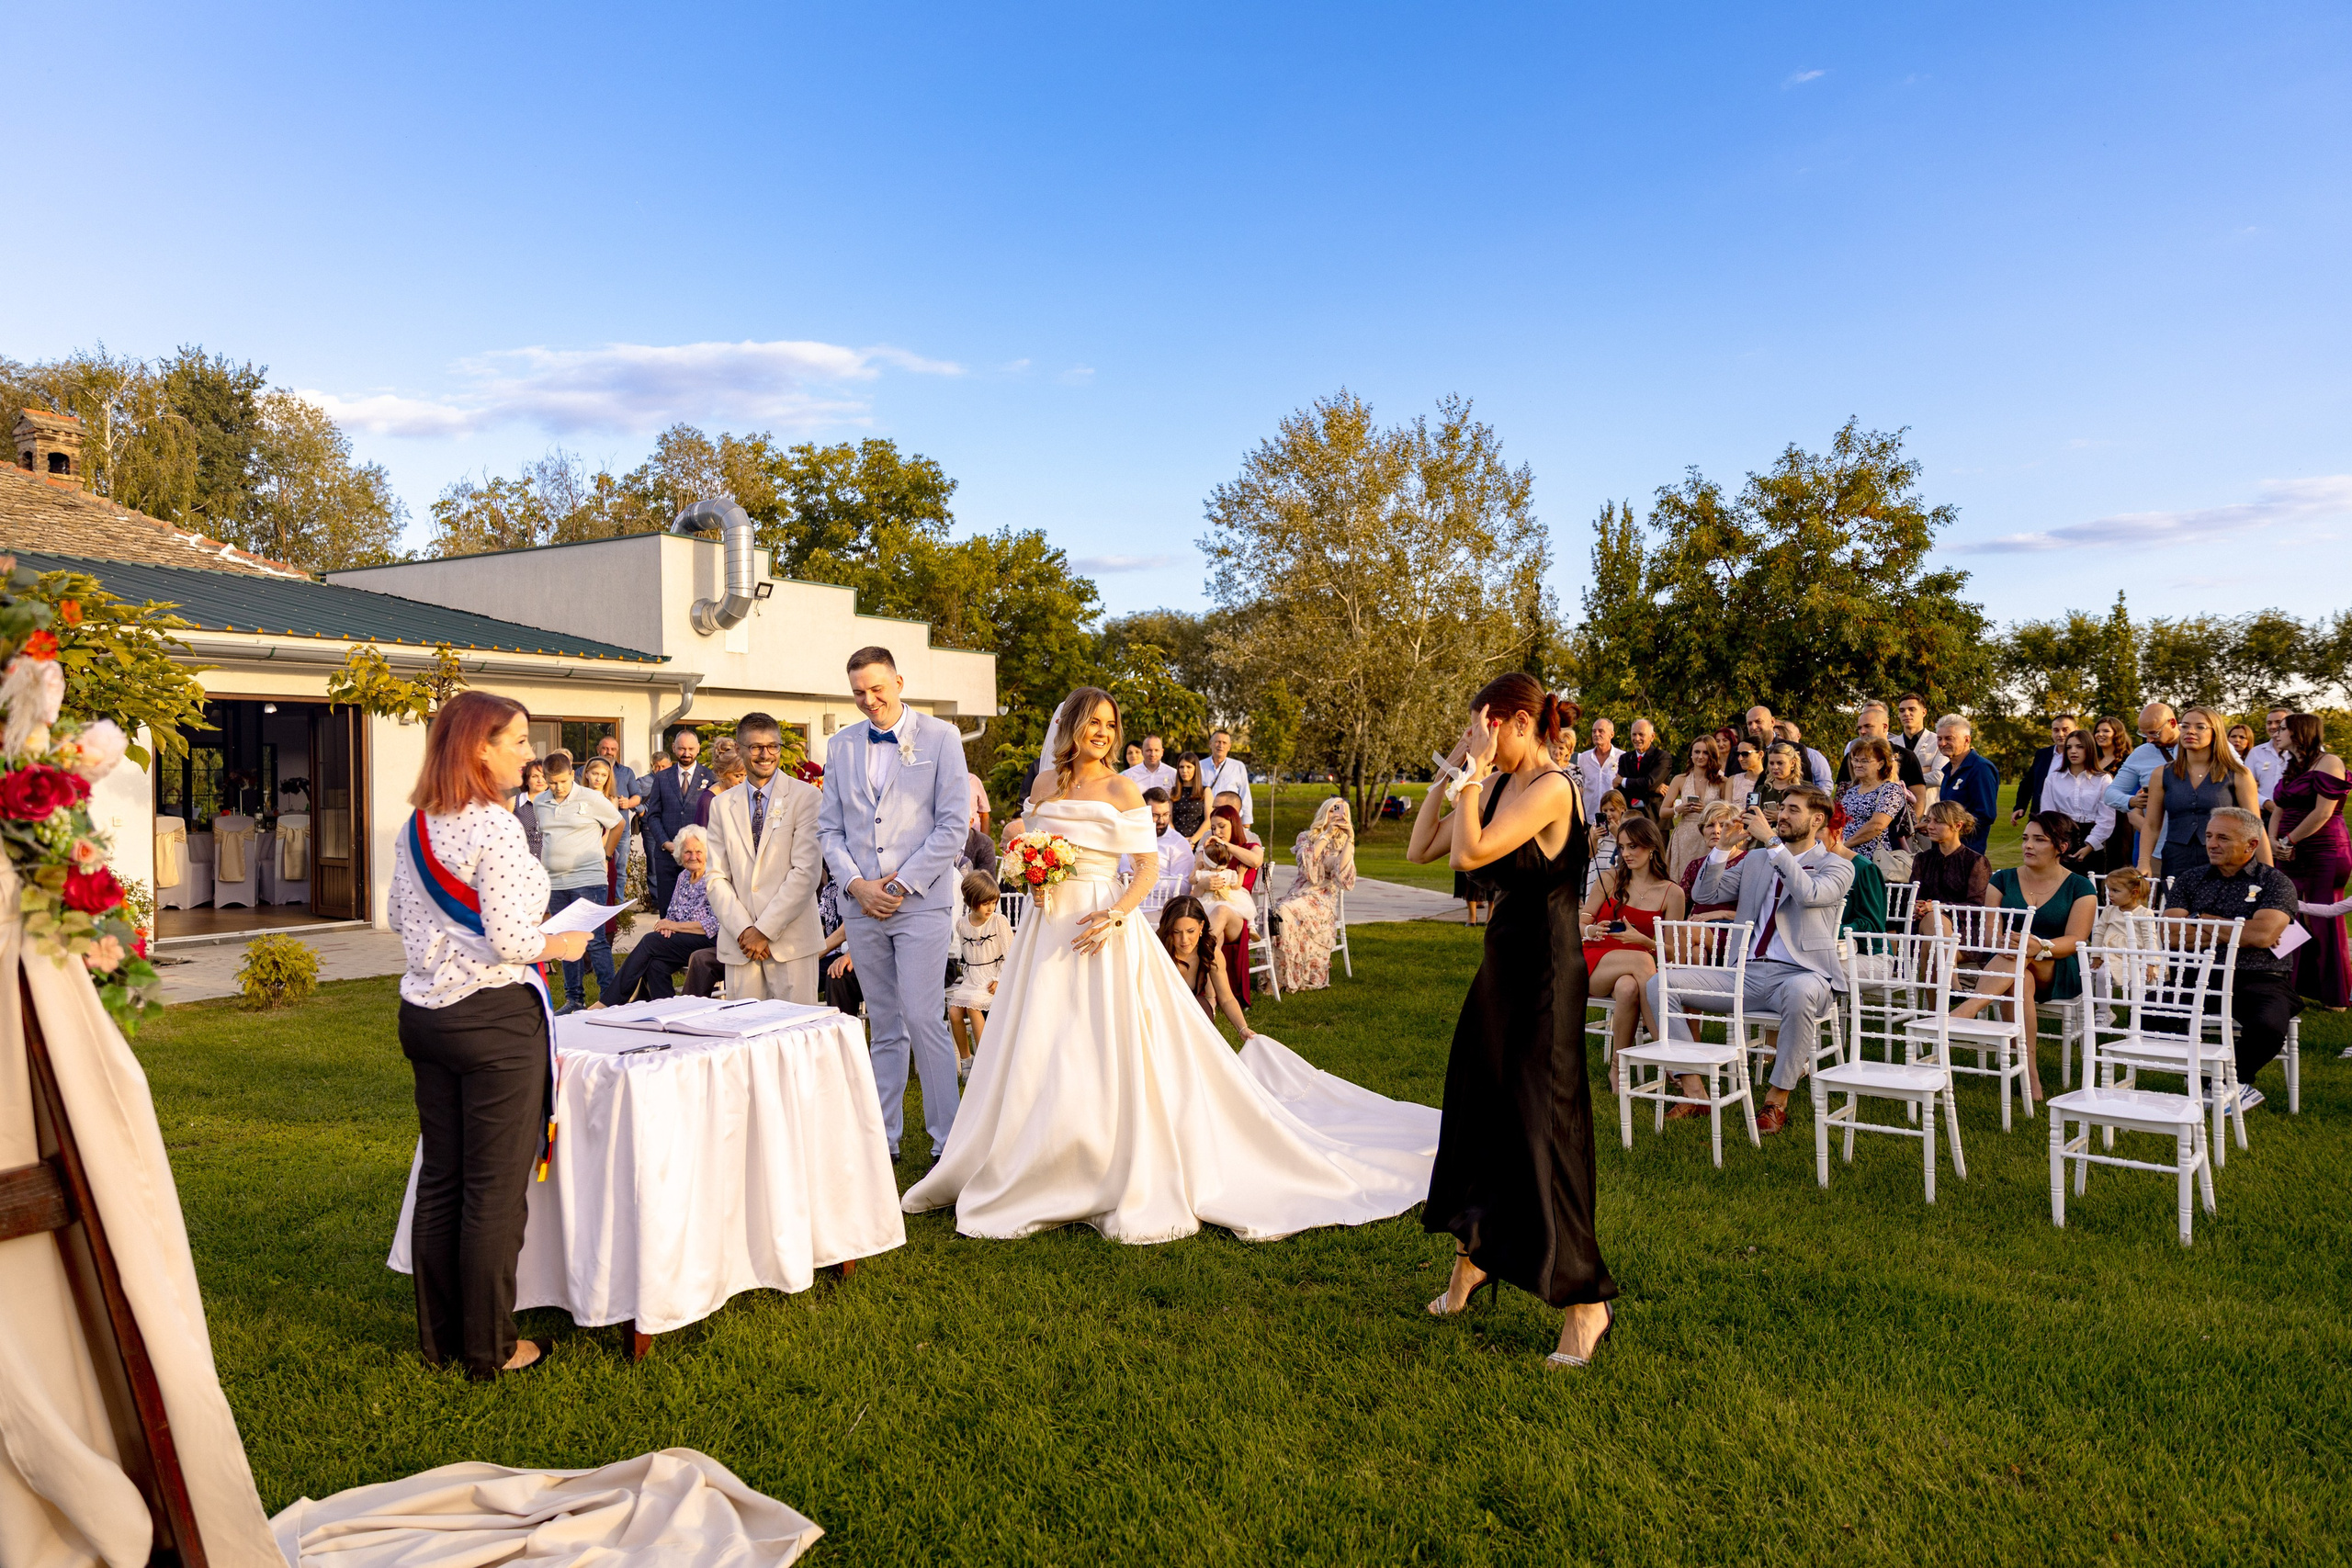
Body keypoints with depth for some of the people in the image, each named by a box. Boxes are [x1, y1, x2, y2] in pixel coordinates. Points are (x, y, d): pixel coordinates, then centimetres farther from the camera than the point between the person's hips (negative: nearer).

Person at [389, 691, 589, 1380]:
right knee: (495, 1188, 3)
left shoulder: (416, 827, 7)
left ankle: (439, 1335, 27)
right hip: (494, 1018, -8)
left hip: (423, 1012, 8)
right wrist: (562, 945, -5)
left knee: (439, 1178, 16)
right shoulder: (494, 827, -18)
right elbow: (510, 940, -22)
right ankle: (488, 1348, 13)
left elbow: (400, 913, 18)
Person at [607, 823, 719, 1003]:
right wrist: (667, 924, -5)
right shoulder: (684, 876, 14)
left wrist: (676, 926, -15)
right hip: (684, 941, 7)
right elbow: (673, 913, 20)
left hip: (710, 941, -7)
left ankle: (610, 1003, -11)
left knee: (650, 942, -20)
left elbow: (717, 924, -17)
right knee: (655, 964, -25)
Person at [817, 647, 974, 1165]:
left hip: (922, 902, -4)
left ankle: (947, 1140, 0)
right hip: (862, 905, 4)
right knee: (885, 1026, 11)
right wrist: (855, 884, -4)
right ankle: (883, 1137, 18)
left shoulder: (941, 737, 0)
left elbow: (954, 824, -5)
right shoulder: (841, 746, 11)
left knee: (923, 1019, -10)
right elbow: (829, 828, 12)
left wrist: (903, 883, -10)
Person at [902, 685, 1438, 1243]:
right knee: (1038, 1050, 10)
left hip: (1101, 924, -5)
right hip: (1048, 925, 5)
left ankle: (1135, 1185, 7)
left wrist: (1115, 915, -22)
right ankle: (1031, 1177, 27)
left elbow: (1147, 869, -7)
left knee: (1110, 1052, -5)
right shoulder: (1045, 783, 9)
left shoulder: (1122, 792, -4)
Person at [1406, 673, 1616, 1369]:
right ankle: (1472, 1256, 37)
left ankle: (1586, 1299, 9)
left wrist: (1475, 773, -18)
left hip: (1544, 971, -9)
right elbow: (1420, 848, 9)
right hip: (1504, 959, 9)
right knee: (1477, 1103, 18)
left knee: (1541, 1123, -4)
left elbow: (1469, 854, -27)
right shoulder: (1496, 787, 7)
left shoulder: (1550, 789, -18)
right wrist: (1451, 772, 4)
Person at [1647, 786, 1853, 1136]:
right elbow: (1704, 894, 12)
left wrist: (1772, 841, -17)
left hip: (1799, 974, -5)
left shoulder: (1837, 867, 6)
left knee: (1800, 991, -42)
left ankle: (1777, 1098, -23)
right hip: (1746, 973, 5)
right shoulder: (1755, 860, 21)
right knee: (1659, 984, -14)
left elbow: (1809, 894, -17)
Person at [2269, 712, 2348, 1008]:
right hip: (2291, 857, 7)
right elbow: (2278, 811, 17)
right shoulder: (2291, 769, 18)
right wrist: (2273, 842, -1)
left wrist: (2288, 841, -10)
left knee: (2325, 923, -4)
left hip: (2324, 854, -7)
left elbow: (2323, 812, -14)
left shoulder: (2328, 762, -7)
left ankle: (2335, 995, 6)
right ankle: (2298, 986, 10)